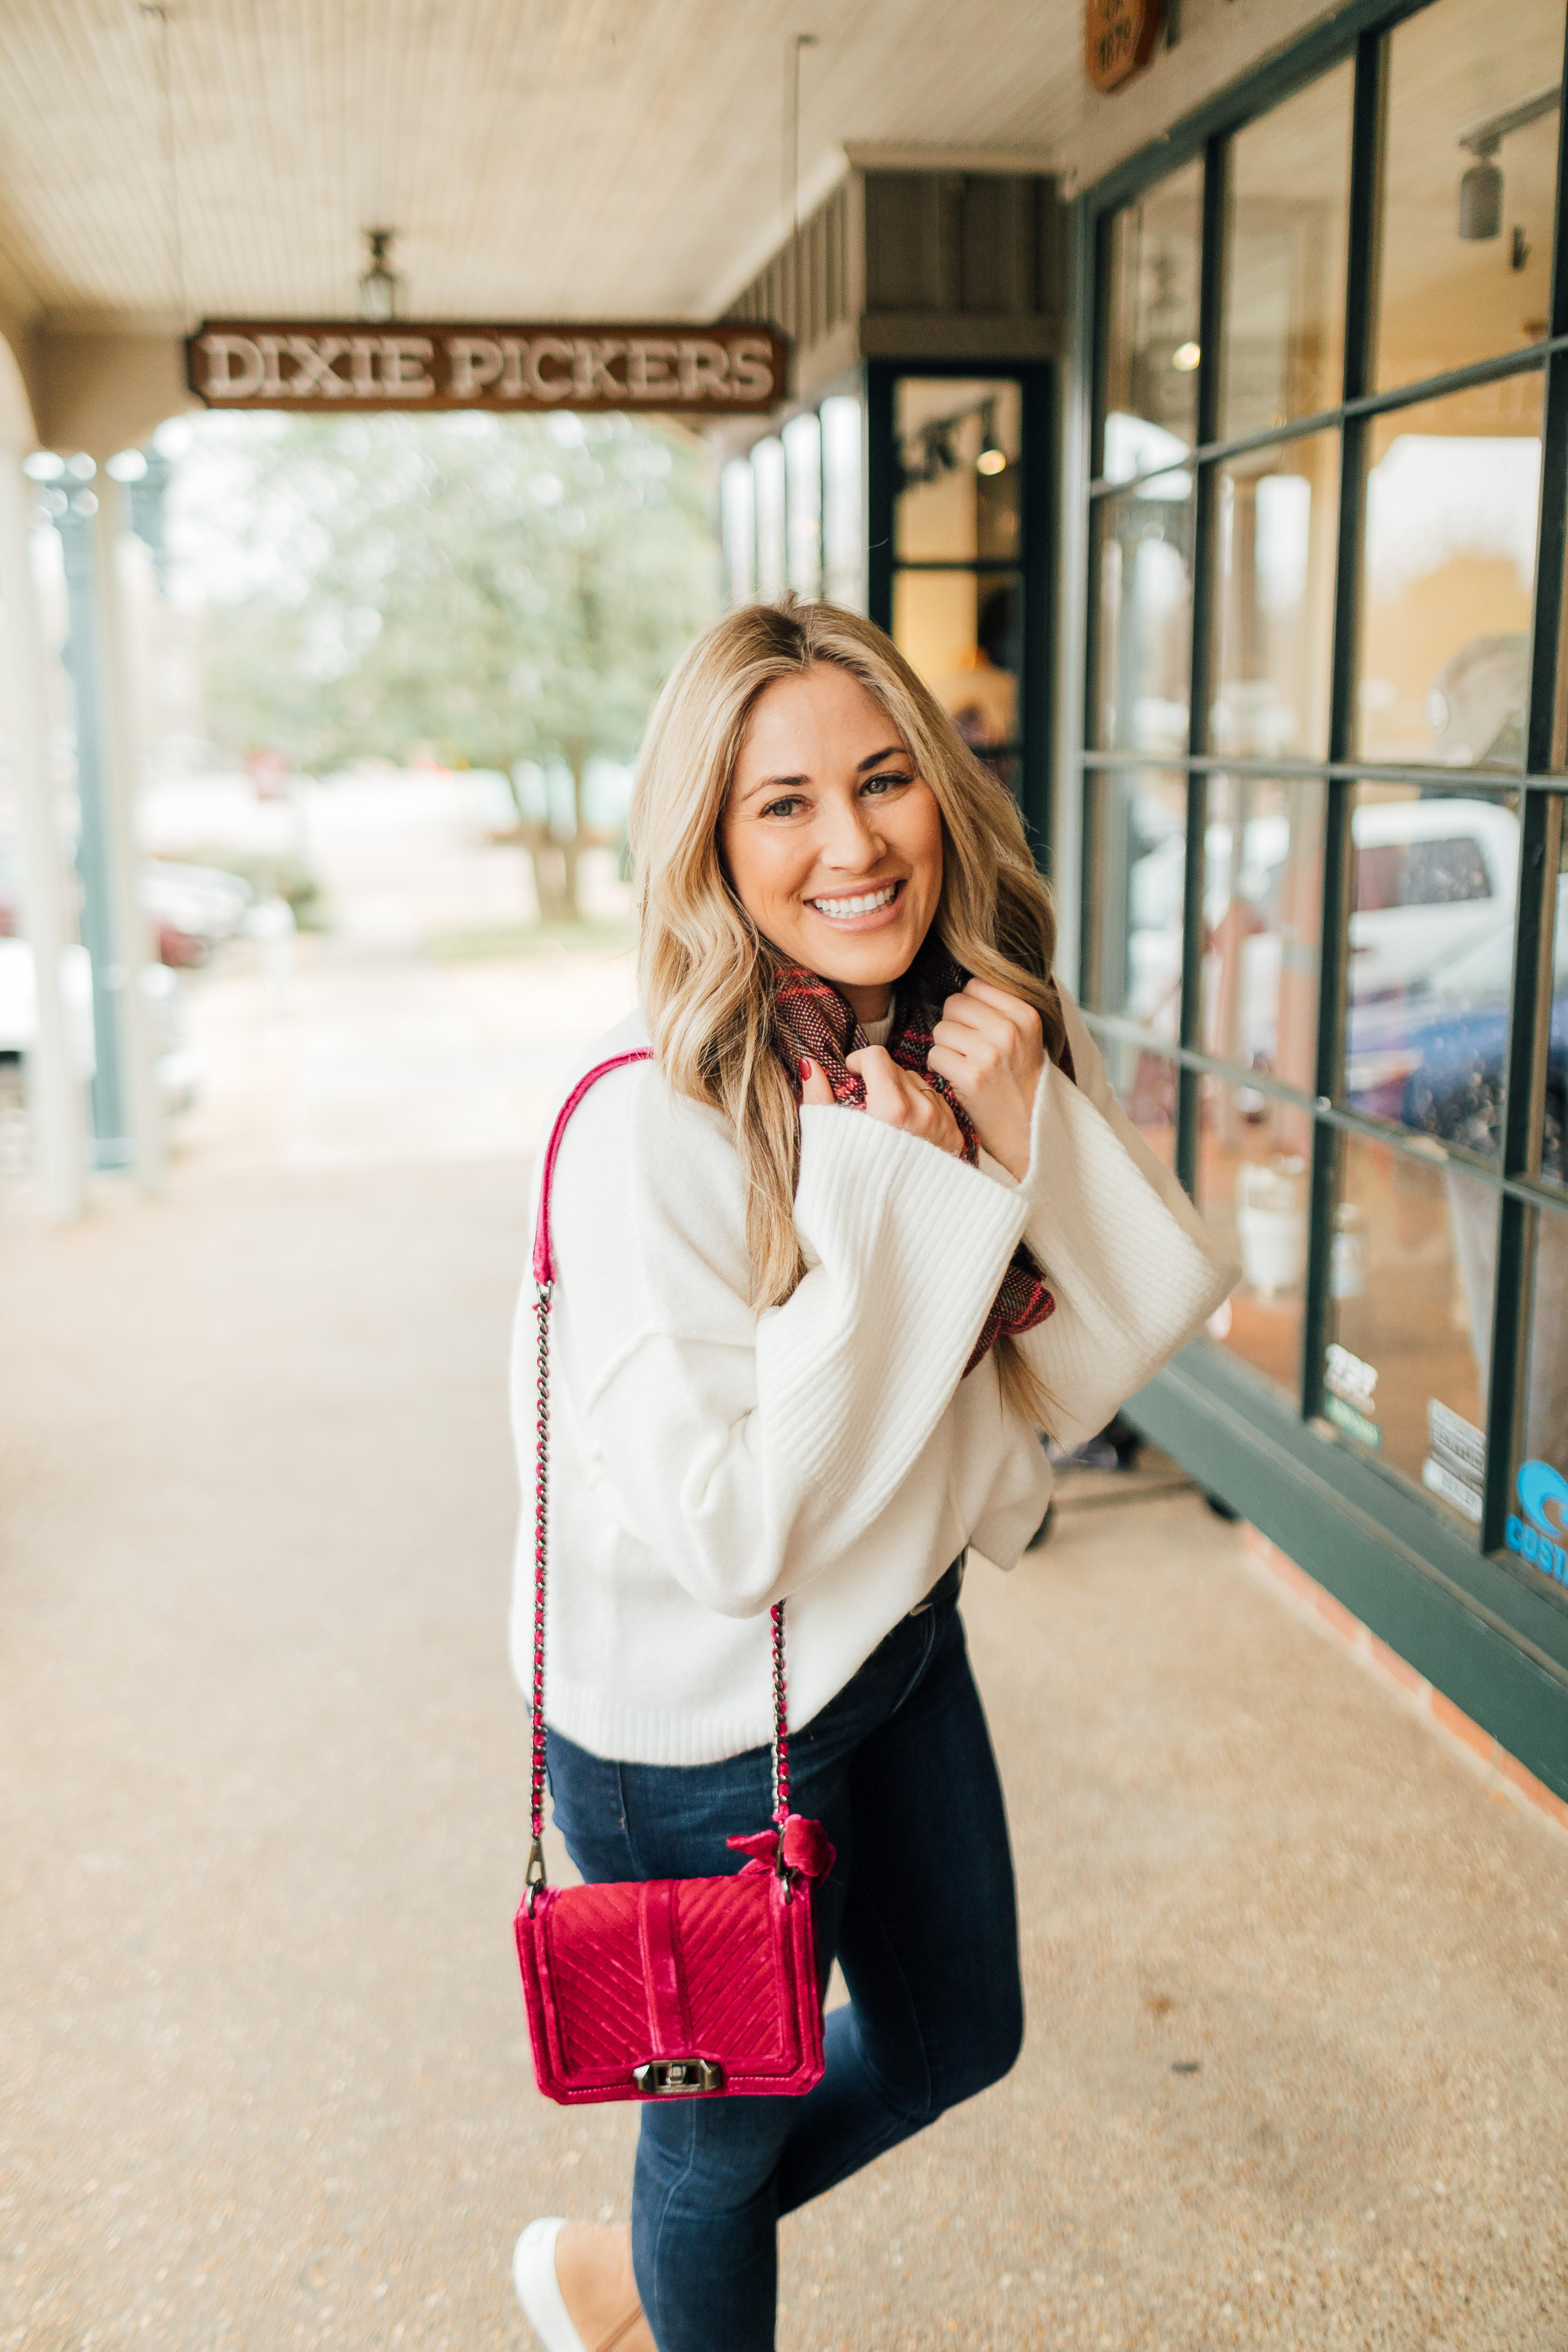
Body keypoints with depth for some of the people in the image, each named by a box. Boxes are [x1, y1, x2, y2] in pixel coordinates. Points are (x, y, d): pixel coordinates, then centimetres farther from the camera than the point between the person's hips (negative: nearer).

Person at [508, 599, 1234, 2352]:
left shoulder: (1000, 1044, -8)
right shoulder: (651, 1124, -29)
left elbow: (1135, 1337, -7)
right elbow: (727, 1533, -30)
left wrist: (1038, 1137, -23)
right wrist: (887, 1189, -32)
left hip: (905, 1627, 7)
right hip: (704, 1712, -7)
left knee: (957, 2037, 26)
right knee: (737, 2114, 17)